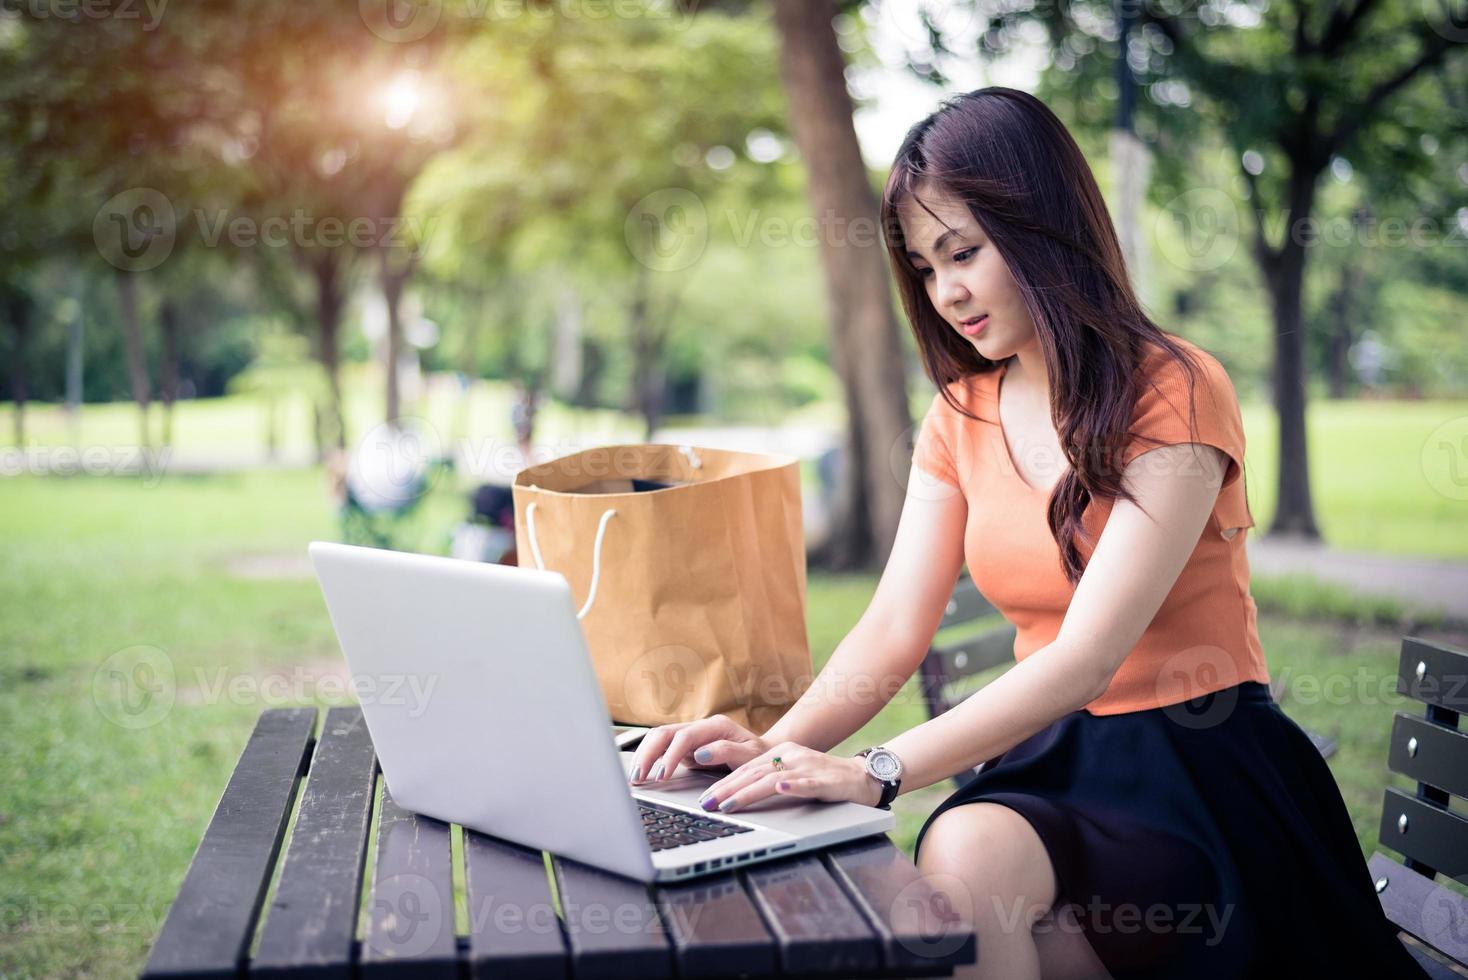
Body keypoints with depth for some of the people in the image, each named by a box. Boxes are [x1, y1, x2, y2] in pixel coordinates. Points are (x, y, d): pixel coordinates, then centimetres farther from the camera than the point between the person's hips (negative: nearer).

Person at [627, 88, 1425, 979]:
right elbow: (895, 629, 1)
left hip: (1197, 772, -5)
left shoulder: (1174, 393, -12)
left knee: (967, 852, -33)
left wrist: (879, 772, -30)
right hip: (1051, 762, 5)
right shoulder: (962, 415, 9)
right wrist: (779, 747, -19)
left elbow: (1088, 654, -21)